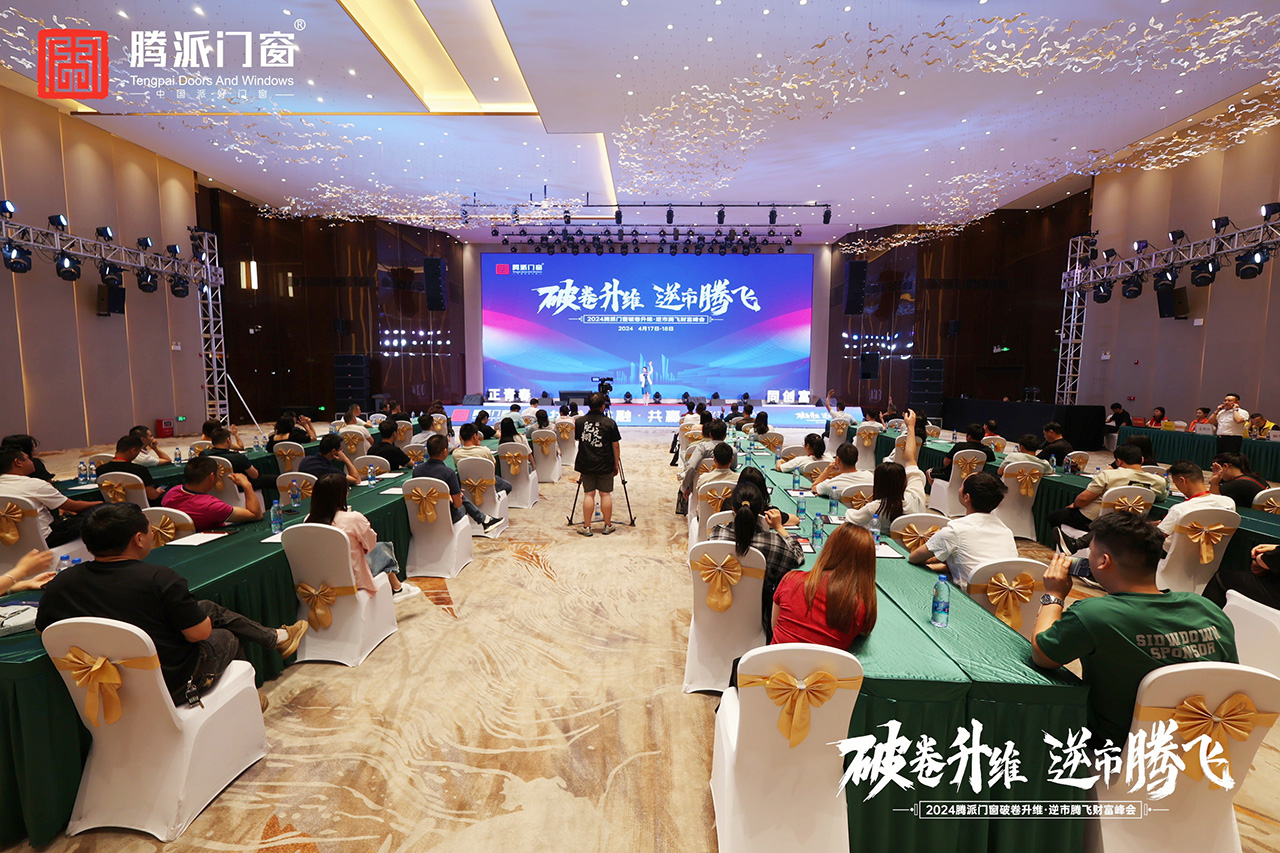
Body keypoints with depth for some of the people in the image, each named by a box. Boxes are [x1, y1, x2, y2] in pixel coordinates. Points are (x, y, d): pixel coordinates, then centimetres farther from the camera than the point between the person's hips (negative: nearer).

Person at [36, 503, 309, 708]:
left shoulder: (59, 585, -11)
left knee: (211, 609, 21)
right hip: (172, 686, -6)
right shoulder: (158, 578, -28)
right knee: (226, 635, 24)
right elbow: (199, 633, -20)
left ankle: (275, 637, 36)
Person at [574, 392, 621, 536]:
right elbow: (616, 445, -4)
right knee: (605, 494, 7)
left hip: (586, 465, 2)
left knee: (588, 494, 7)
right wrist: (616, 464, 6)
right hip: (605, 465, -2)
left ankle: (586, 527, 11)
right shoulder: (610, 423, -9)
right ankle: (608, 526, 16)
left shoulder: (579, 422, -2)